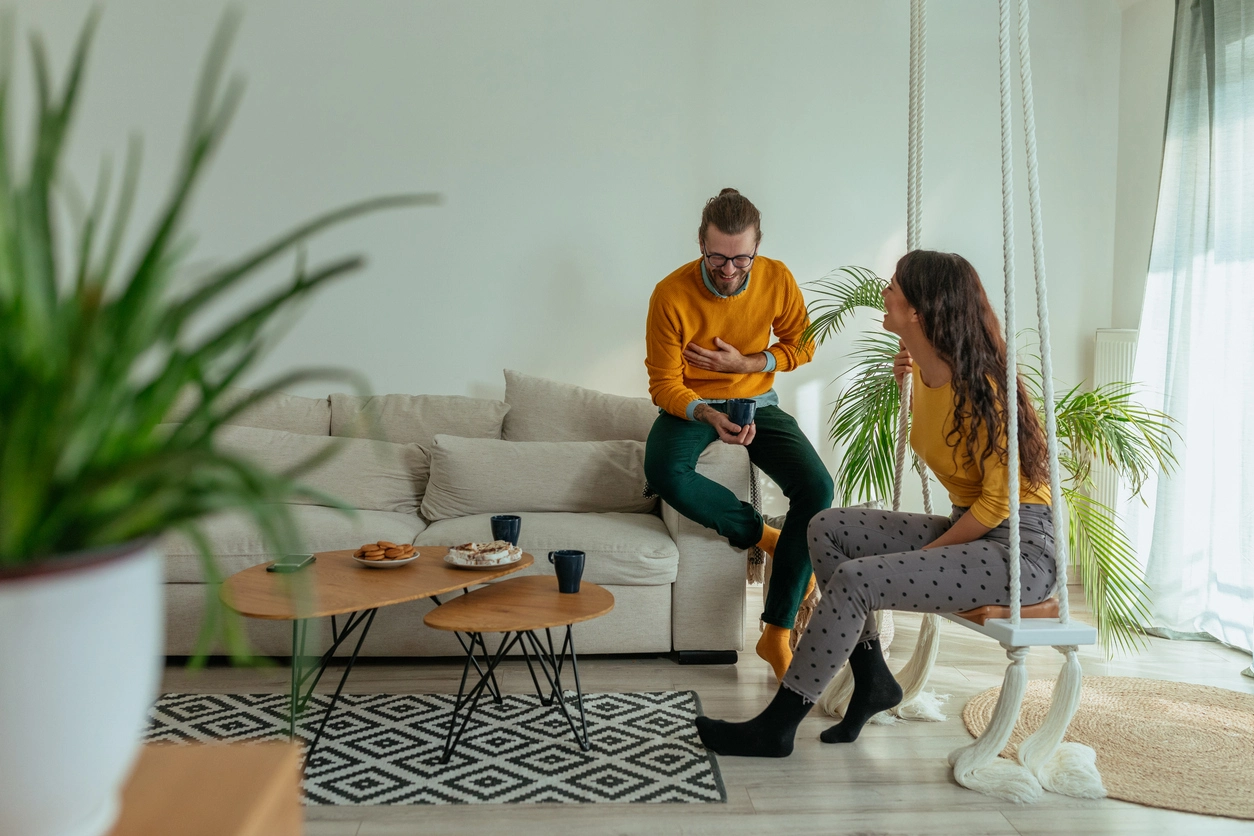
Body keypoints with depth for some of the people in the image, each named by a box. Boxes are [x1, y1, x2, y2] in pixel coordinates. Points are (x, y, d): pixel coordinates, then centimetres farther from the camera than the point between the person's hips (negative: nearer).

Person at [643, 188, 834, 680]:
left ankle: (777, 633, -15)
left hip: (757, 402, 2)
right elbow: (664, 384, -14)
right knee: (665, 473, -36)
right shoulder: (671, 295, -18)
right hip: (691, 405, -2)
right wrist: (710, 417, -34)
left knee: (816, 487, -23)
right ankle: (763, 537, -11)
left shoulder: (777, 279, -10)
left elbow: (801, 345, 5)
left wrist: (745, 363, -13)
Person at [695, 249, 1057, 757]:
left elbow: (999, 500, -19)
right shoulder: (927, 374, 5)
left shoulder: (979, 386, -21)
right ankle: (872, 680, 5)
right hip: (968, 528, 9)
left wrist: (922, 557, -15)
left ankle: (775, 729, -11)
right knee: (828, 529, -2)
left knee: (855, 580, -24)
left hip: (1021, 547, -9)